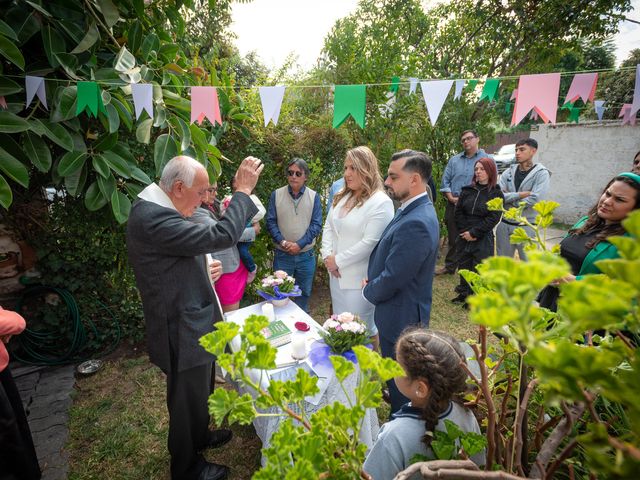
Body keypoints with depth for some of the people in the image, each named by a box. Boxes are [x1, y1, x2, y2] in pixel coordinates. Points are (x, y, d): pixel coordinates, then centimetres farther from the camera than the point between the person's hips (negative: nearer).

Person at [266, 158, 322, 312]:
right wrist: (282, 242, -16)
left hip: (306, 255, 0)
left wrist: (299, 244, -16)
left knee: (304, 293, 15)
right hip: (282, 254, 0)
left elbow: (317, 224, -7)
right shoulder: (276, 195, -1)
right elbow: (270, 222, -3)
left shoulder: (314, 197, -2)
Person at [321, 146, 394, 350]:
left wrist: (338, 261, -15)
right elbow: (328, 227, 10)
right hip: (337, 273, 8)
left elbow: (369, 243, -22)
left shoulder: (381, 202, -17)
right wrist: (328, 255, -5)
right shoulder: (342, 196, 8)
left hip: (360, 279, -7)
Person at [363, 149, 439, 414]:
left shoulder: (415, 223, -31)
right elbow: (386, 257, 12)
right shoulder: (414, 210, 2)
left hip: (400, 317, -9)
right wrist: (372, 281, -1)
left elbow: (392, 279, -27)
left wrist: (369, 291, -7)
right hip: (401, 313, 10)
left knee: (400, 386, 13)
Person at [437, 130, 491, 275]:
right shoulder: (454, 160, 13)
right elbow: (445, 180, 11)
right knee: (453, 237, 12)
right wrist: (450, 196, -4)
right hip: (453, 204, 4)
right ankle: (450, 266, 24)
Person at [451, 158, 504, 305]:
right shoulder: (467, 190, 7)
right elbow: (458, 212, 4)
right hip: (464, 237, 4)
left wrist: (474, 233, -14)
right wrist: (464, 231, -7)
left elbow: (493, 218, -10)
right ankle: (464, 293, 26)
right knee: (464, 265, 11)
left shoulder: (496, 193, -4)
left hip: (483, 239, -4)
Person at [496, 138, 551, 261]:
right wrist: (520, 194, -15)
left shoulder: (541, 173, -6)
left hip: (526, 226, -4)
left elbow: (535, 200, -20)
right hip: (505, 224, 4)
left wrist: (509, 197, -9)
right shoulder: (508, 172, 6)